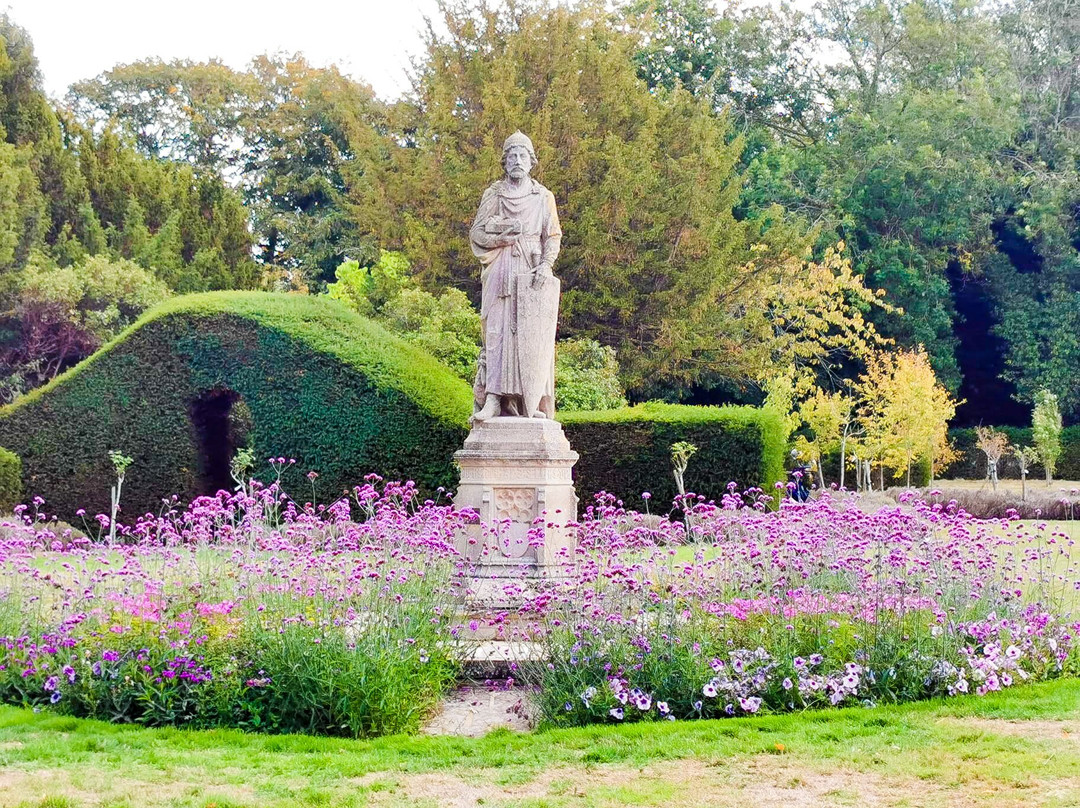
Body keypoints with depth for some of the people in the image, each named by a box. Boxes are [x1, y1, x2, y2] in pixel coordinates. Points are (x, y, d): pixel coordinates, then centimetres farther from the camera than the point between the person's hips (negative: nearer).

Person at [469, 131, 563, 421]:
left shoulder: (544, 197, 12)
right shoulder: (493, 195, 11)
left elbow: (553, 236, 8)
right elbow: (477, 232, 8)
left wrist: (546, 264, -8)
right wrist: (505, 231, -9)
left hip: (533, 273, 1)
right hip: (501, 272, -1)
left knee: (532, 336, -7)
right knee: (497, 331, -13)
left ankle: (534, 403, -5)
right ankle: (493, 400, -20)